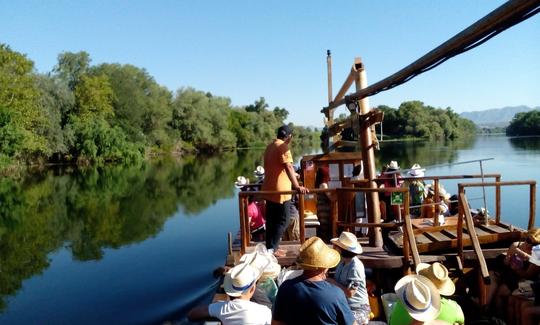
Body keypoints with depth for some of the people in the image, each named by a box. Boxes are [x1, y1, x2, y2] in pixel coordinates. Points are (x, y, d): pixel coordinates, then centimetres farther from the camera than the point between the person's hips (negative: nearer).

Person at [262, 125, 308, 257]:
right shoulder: (283, 147, -15)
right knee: (282, 220, 0)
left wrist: (293, 175, 36)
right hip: (280, 190, -9)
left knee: (271, 220, 14)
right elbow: (288, 167, -28)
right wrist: (297, 186, -36)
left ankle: (270, 247, 20)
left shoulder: (270, 146, 14)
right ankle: (272, 249, 0)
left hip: (269, 189, 9)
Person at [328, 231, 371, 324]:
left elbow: (349, 293, -22)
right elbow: (338, 282, 13)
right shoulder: (342, 262, 4)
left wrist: (332, 282, -14)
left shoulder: (355, 267, -20)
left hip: (357, 308, -7)